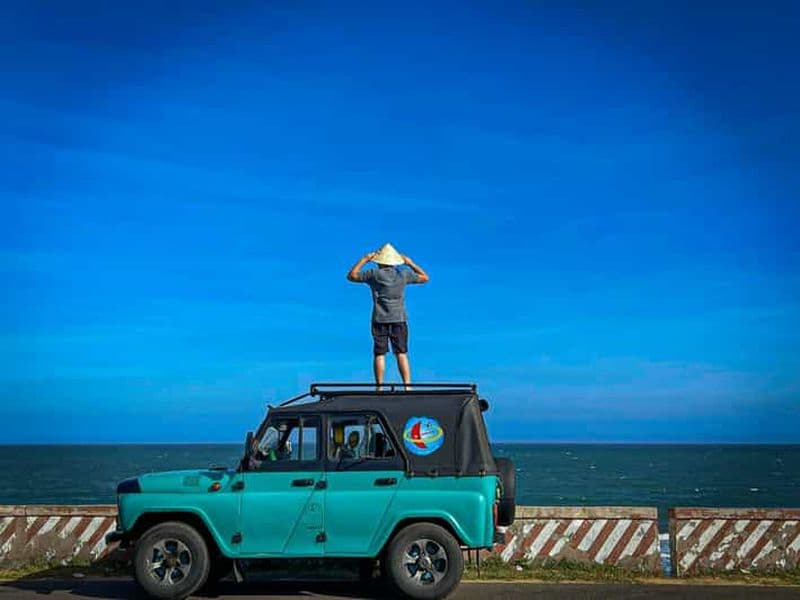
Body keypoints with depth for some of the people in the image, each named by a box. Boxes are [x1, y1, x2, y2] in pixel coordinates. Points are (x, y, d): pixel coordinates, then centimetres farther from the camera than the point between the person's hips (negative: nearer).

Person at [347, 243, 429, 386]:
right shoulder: (403, 274, 2)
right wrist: (410, 263, 20)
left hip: (379, 320, -1)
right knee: (402, 354, 0)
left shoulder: (374, 275, -3)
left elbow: (351, 276, 6)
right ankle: (407, 385, -6)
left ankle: (379, 387, -1)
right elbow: (425, 278, 16)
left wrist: (364, 260, 11)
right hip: (399, 319, 1)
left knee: (379, 354, 1)